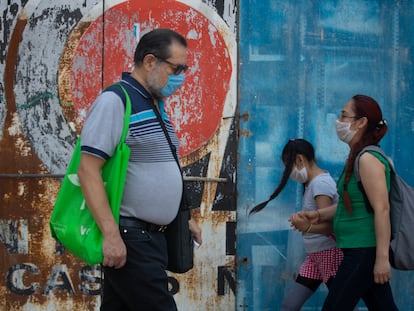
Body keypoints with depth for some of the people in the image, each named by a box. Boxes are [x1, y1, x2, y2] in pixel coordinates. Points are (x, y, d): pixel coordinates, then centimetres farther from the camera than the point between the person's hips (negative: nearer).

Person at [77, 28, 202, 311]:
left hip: (152, 235, 9)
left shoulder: (157, 106, 16)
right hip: (128, 238, -9)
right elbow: (88, 170, -18)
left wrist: (184, 218, 20)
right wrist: (111, 234, -24)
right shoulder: (116, 101, -11)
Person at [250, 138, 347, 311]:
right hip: (315, 254, 10)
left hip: (330, 253, -10)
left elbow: (329, 225, -28)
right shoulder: (311, 183, 11)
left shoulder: (321, 183, -19)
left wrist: (308, 227, -44)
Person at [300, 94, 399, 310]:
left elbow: (382, 209, -21)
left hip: (365, 251, -10)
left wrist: (382, 258, -23)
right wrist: (319, 216, 13)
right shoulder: (357, 157, 14)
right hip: (358, 251, 10)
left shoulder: (368, 159, -15)